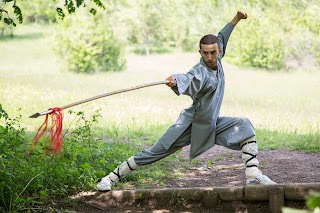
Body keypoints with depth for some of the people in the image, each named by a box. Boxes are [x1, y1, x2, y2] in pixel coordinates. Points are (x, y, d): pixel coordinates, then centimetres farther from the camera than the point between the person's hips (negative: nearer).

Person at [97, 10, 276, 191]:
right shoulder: (200, 72, -27)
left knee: (244, 125, -10)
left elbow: (222, 38, 17)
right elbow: (189, 83, -53)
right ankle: (112, 177, 8)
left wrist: (237, 19, 20)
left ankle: (253, 175, -14)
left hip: (212, 125, 7)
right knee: (154, 153, -4)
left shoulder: (217, 61, -5)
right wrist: (175, 81, -75)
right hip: (191, 125, -6)